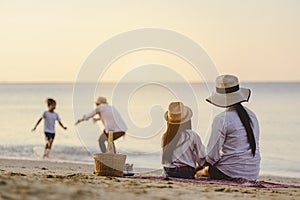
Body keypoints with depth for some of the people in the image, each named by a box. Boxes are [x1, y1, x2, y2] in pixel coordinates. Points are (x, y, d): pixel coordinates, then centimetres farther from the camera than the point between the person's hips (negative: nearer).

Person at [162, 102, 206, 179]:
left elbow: (164, 159, 8)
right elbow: (201, 157, -1)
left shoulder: (165, 137, -1)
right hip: (187, 173, -4)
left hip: (168, 173, 4)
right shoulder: (192, 136, -9)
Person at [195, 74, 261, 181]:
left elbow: (212, 155, -13)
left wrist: (206, 169, 7)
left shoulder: (221, 120, -14)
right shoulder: (251, 115, 7)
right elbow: (254, 147, 14)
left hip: (230, 174, -7)